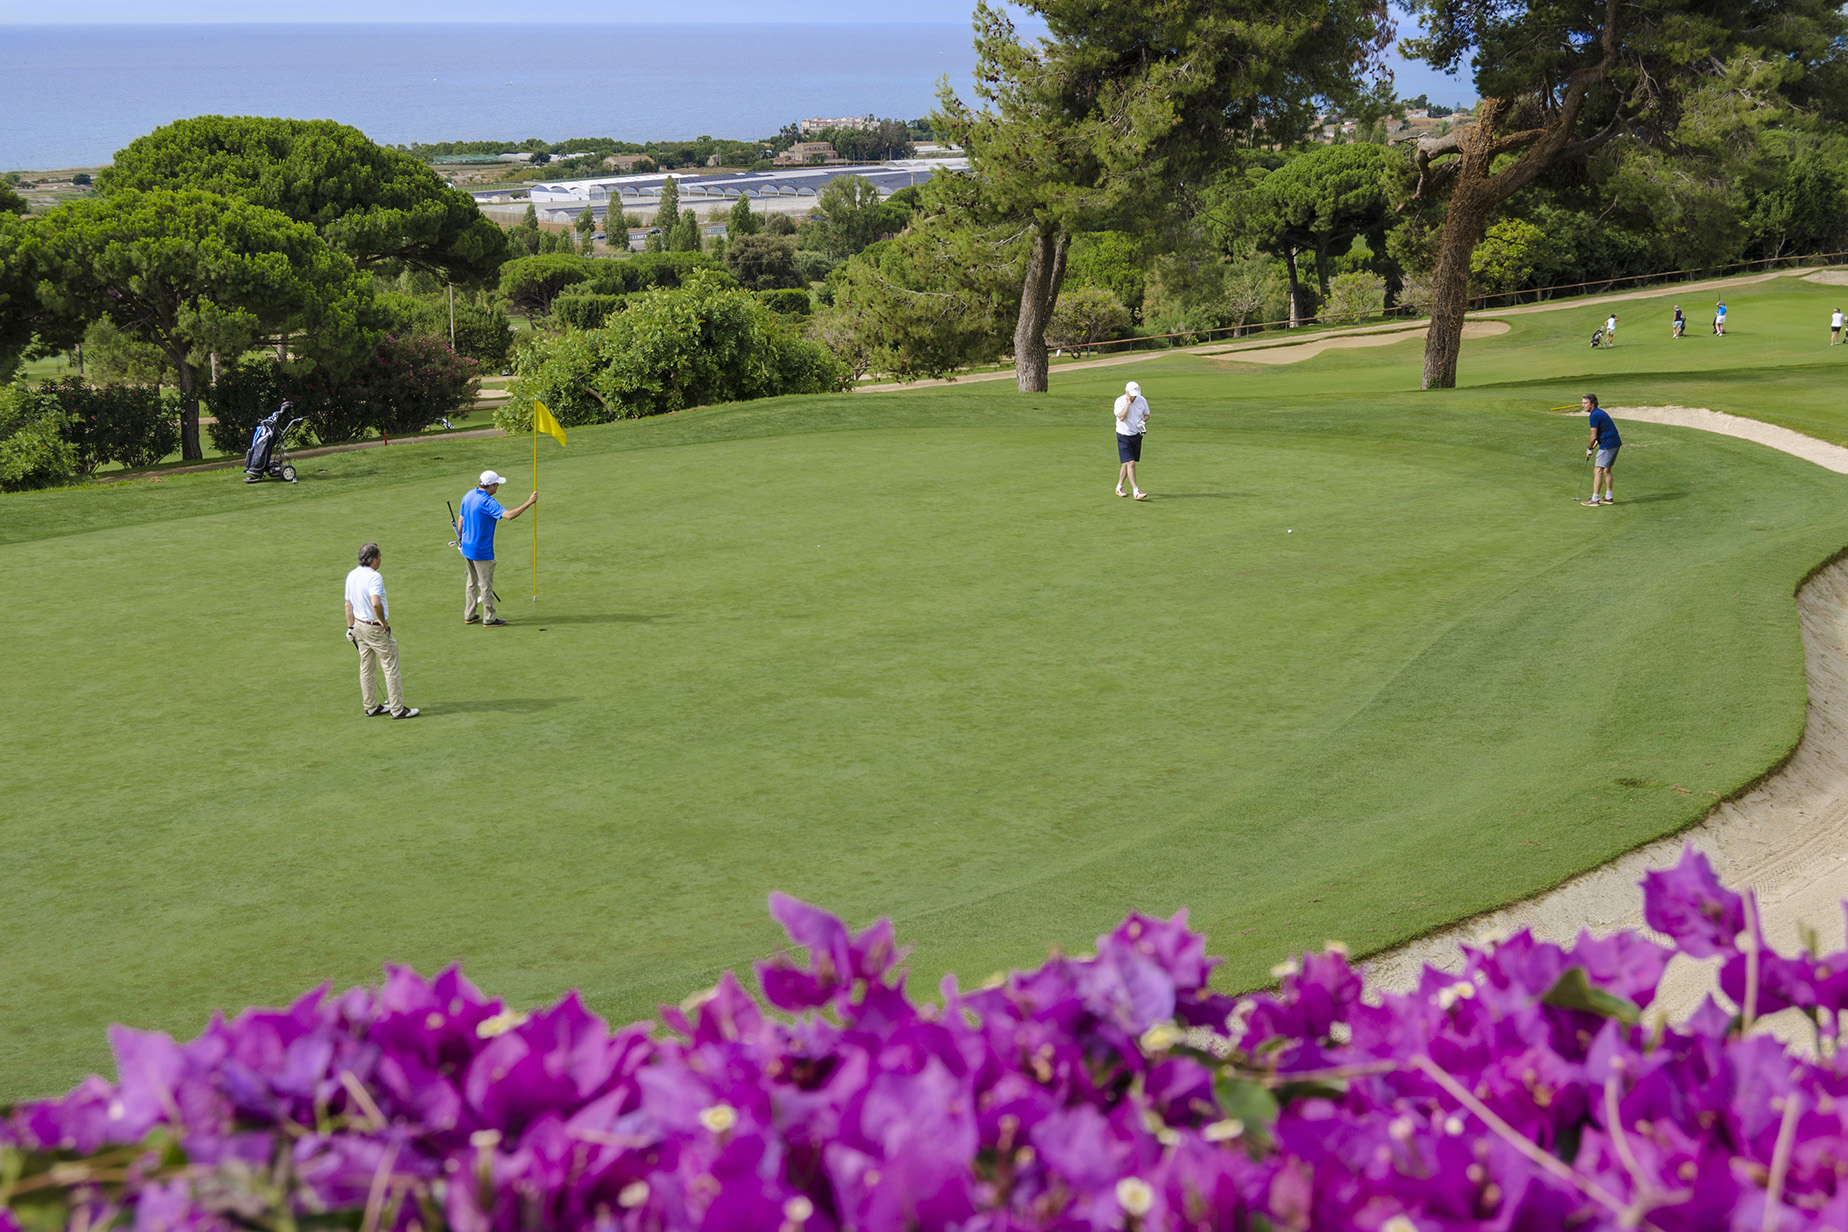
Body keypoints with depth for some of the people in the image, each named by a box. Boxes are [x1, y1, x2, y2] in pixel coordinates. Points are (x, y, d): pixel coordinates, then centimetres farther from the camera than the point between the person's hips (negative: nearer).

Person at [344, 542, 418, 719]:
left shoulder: (352, 576, 5)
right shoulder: (374, 577, -22)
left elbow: (349, 604, 12)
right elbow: (376, 603, -36)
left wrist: (351, 627, 19)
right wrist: (383, 622, -21)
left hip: (359, 625, 9)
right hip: (376, 629, -8)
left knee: (366, 669, 15)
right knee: (391, 668, 1)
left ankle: (371, 707, 23)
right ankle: (397, 709, 5)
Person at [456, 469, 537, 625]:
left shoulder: (468, 496, 4)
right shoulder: (487, 502, -23)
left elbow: (460, 520, 11)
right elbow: (508, 515, -35)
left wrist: (460, 540, 23)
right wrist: (529, 503, -29)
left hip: (467, 547, 8)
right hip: (481, 551, -8)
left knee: (471, 582, 19)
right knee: (486, 585, 4)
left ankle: (469, 616, 25)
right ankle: (489, 618, 14)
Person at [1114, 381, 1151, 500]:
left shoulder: (1142, 400, -1)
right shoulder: (1120, 401, -14)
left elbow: (1146, 414, 14)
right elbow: (1121, 417, -26)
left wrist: (1143, 421, -8)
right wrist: (1129, 403, -26)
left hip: (1137, 435, 5)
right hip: (1124, 436, -5)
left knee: (1126, 463, 12)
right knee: (1130, 463, -13)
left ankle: (1119, 487, 27)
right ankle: (1136, 492, -17)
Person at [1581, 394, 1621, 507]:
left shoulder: (1595, 415, -16)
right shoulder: (1599, 412, 16)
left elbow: (1594, 437, -14)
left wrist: (1589, 449, 1)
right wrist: (1593, 447, 14)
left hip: (1608, 445, -10)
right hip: (1616, 443, 10)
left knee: (1597, 471, -8)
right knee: (1606, 471, 18)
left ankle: (1595, 499, -11)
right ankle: (1609, 497, 22)